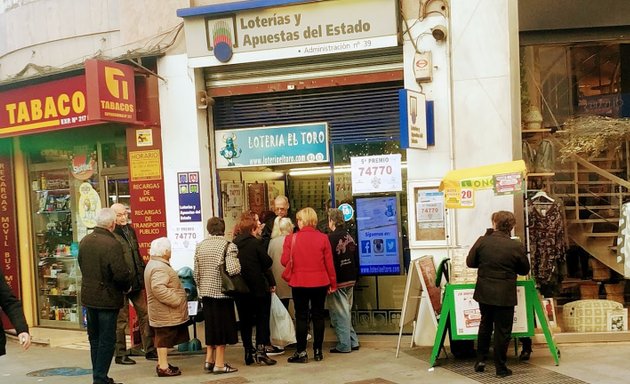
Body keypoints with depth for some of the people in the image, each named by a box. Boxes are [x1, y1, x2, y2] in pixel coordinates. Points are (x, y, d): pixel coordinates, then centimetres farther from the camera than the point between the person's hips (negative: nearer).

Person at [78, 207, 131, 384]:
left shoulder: (84, 241, 2)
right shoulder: (112, 244, -22)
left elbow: (82, 265, 13)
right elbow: (121, 274, -24)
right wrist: (127, 285, -4)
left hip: (88, 296, 8)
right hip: (107, 298, -7)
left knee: (94, 338, 19)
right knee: (107, 341, 3)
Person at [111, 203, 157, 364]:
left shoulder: (130, 230, 13)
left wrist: (143, 275, 16)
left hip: (137, 281, 7)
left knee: (145, 314, 9)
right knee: (121, 319, 4)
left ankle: (150, 350, 17)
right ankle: (120, 354, 15)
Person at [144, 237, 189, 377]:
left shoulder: (154, 264, 14)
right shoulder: (159, 268, -21)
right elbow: (158, 288, -33)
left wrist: (175, 298, 20)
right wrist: (176, 300, -27)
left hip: (163, 312, 11)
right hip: (165, 312, -11)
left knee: (163, 338, 17)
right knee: (165, 338, -4)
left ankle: (162, 363, 26)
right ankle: (163, 367, 2)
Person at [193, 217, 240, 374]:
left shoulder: (200, 246, 5)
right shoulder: (228, 246, -11)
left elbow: (196, 273, 6)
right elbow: (233, 270, -23)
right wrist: (238, 264, -2)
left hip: (206, 292, 5)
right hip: (222, 292, -5)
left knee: (211, 325, 17)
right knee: (222, 326, 4)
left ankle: (209, 359, 21)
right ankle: (219, 363, 10)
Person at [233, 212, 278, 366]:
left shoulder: (234, 244, 3)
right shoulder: (256, 243, -13)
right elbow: (267, 263, -9)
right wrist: (272, 282, 4)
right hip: (259, 288, -5)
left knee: (245, 321, 11)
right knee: (262, 319, 5)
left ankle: (249, 352, 15)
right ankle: (261, 350, 0)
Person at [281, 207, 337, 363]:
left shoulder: (291, 239, -9)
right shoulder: (323, 238, -5)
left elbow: (284, 261, -8)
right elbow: (329, 263, -3)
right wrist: (333, 283, 7)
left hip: (299, 283, -1)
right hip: (320, 282, 2)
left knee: (301, 317, 6)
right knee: (318, 316, 11)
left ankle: (301, 352, 7)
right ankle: (318, 351, 16)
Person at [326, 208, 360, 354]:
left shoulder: (331, 238, -16)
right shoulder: (350, 236, 6)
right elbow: (355, 257, 12)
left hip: (337, 281, -7)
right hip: (350, 279, 7)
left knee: (339, 314, 0)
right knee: (346, 311, 17)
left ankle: (344, 345, 4)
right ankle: (353, 342, 18)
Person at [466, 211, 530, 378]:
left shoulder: (482, 241, -8)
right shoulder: (516, 247, -11)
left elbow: (470, 262, 1)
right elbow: (525, 270, 2)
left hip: (484, 292, 3)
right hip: (505, 295, -2)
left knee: (485, 324, 22)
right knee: (502, 330, 7)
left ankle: (480, 359, 25)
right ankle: (500, 367, 14)